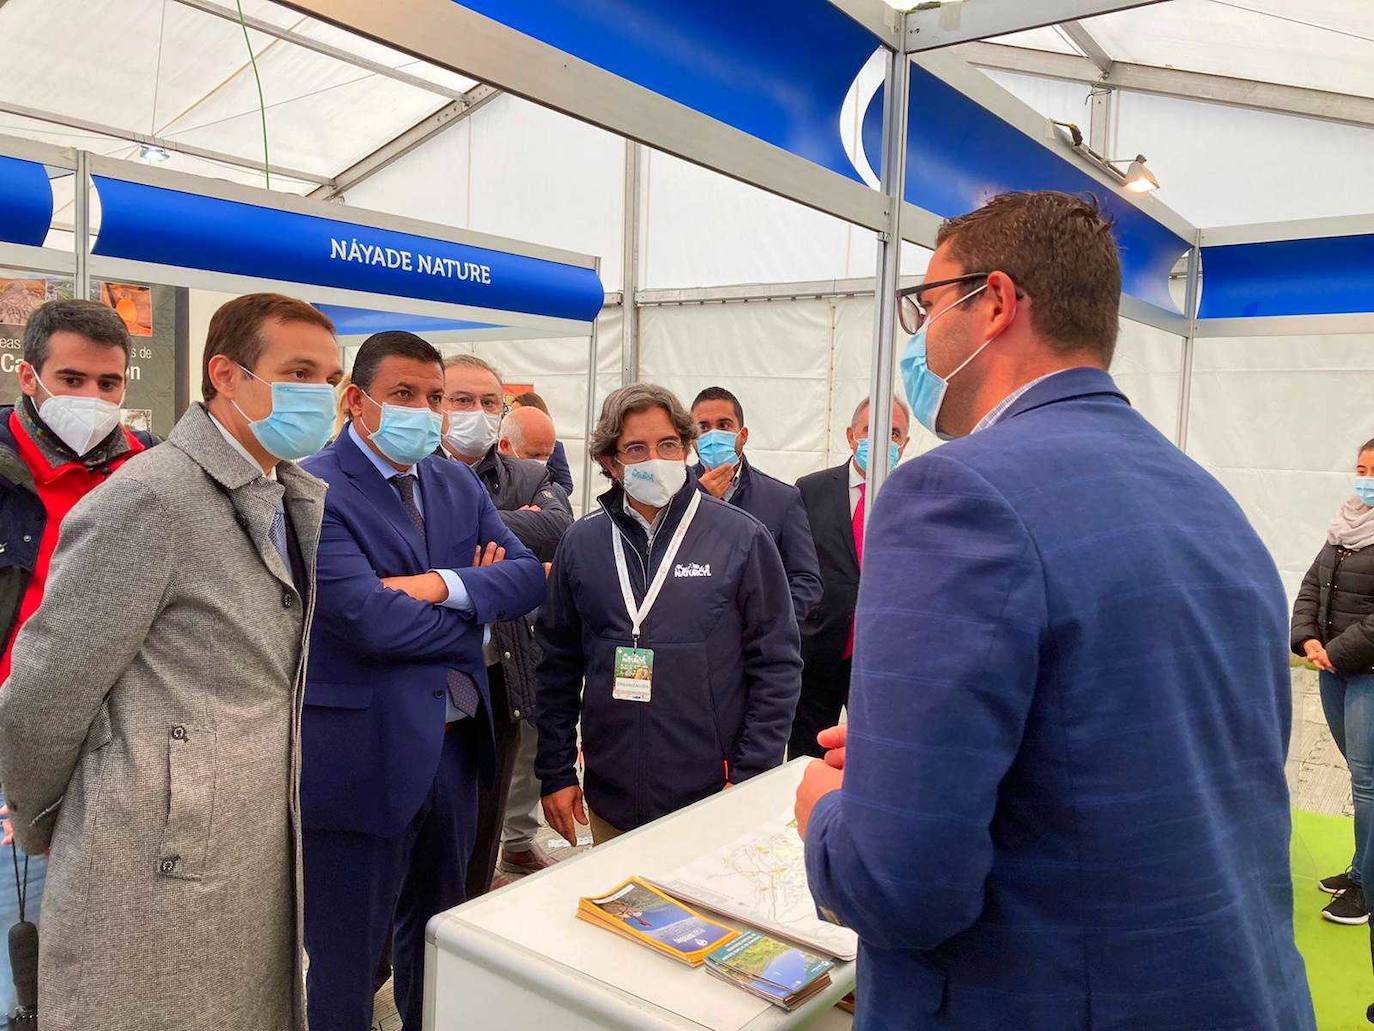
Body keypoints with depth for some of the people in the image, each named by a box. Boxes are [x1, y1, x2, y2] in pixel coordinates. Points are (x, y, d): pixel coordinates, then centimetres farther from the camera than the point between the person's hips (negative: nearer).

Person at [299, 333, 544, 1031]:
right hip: (361, 755, -6)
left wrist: (444, 585, -19)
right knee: (346, 959, 12)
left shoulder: (457, 484, 7)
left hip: (455, 745, 7)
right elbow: (369, 620, -25)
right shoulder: (316, 490, -15)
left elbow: (528, 576, -1)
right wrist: (476, 602, -10)